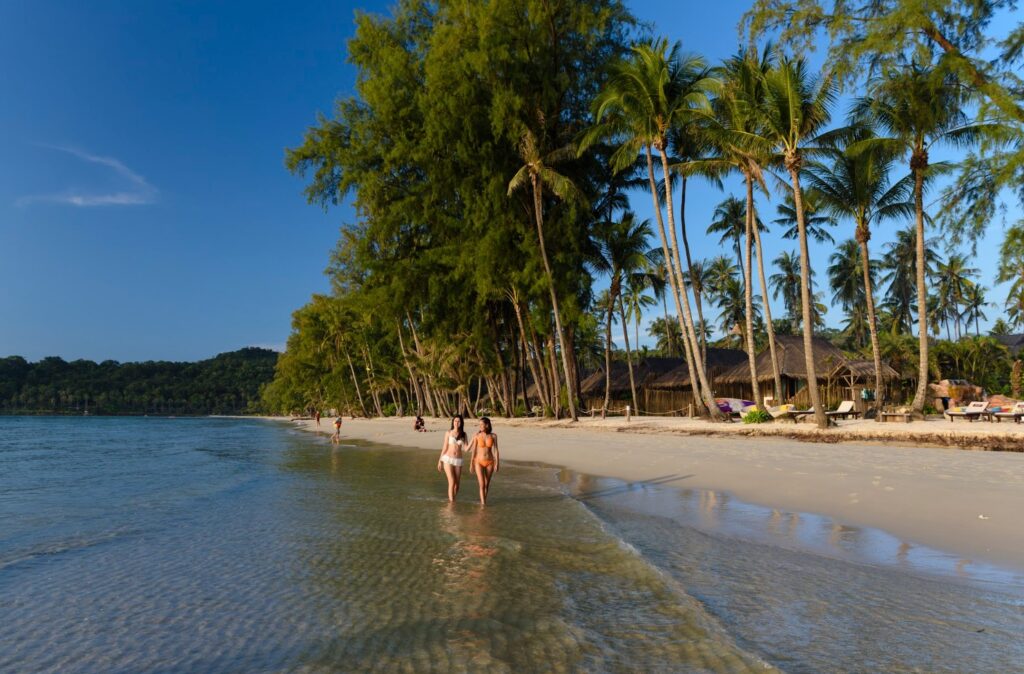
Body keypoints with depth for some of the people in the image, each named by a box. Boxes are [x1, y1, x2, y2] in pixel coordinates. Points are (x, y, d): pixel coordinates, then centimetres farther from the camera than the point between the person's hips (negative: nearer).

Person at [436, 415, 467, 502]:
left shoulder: (463, 434, 5)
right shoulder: (448, 433, -1)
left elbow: (465, 448, -2)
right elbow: (444, 448, 2)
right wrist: (440, 461, 2)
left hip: (458, 460, 3)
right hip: (448, 459, -3)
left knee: (457, 484, 5)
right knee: (452, 482, -13)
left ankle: (452, 500, 23)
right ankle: (451, 502, -9)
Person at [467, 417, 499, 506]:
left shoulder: (493, 436, -4)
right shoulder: (477, 436, -7)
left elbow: (495, 450, -5)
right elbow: (473, 451, -3)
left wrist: (497, 464, -11)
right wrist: (471, 465, -2)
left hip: (489, 462, 2)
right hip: (479, 462, -2)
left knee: (487, 484, 13)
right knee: (482, 485, -13)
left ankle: (483, 500, 34)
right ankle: (483, 504, -10)